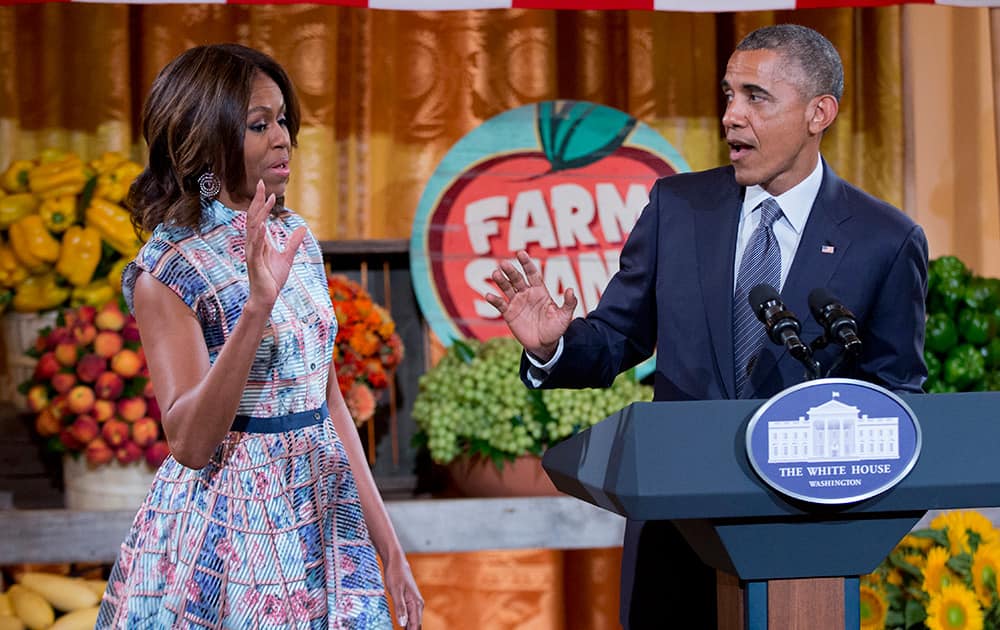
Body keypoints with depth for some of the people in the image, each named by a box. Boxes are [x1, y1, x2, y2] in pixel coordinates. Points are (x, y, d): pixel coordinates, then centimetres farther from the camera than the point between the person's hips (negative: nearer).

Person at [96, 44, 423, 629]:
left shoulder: (295, 237, 7)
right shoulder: (167, 269, -11)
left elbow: (330, 404, 11)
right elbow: (190, 442, -20)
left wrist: (389, 547, 9)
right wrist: (257, 306, -29)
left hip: (325, 512, 6)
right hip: (231, 531, -6)